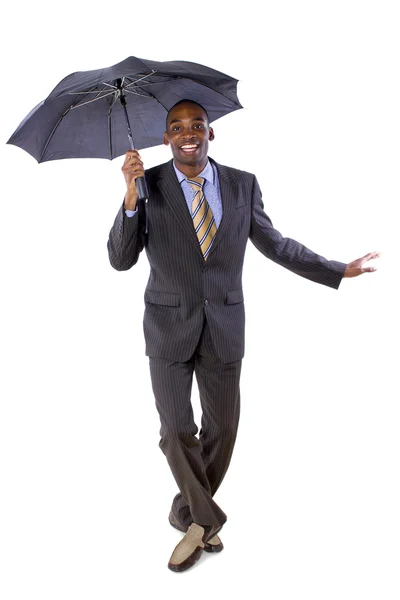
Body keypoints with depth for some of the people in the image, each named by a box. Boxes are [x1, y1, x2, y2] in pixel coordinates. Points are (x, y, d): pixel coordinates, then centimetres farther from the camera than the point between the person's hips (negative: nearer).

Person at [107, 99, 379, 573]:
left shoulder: (243, 185, -2)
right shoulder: (149, 185, -8)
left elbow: (275, 244, 7)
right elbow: (121, 260, -12)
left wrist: (340, 271, 7)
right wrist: (131, 196, -26)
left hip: (224, 326, 2)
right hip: (169, 326, -2)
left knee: (221, 429, 12)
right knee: (176, 432, 1)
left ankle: (189, 514, 37)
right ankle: (205, 518, 28)